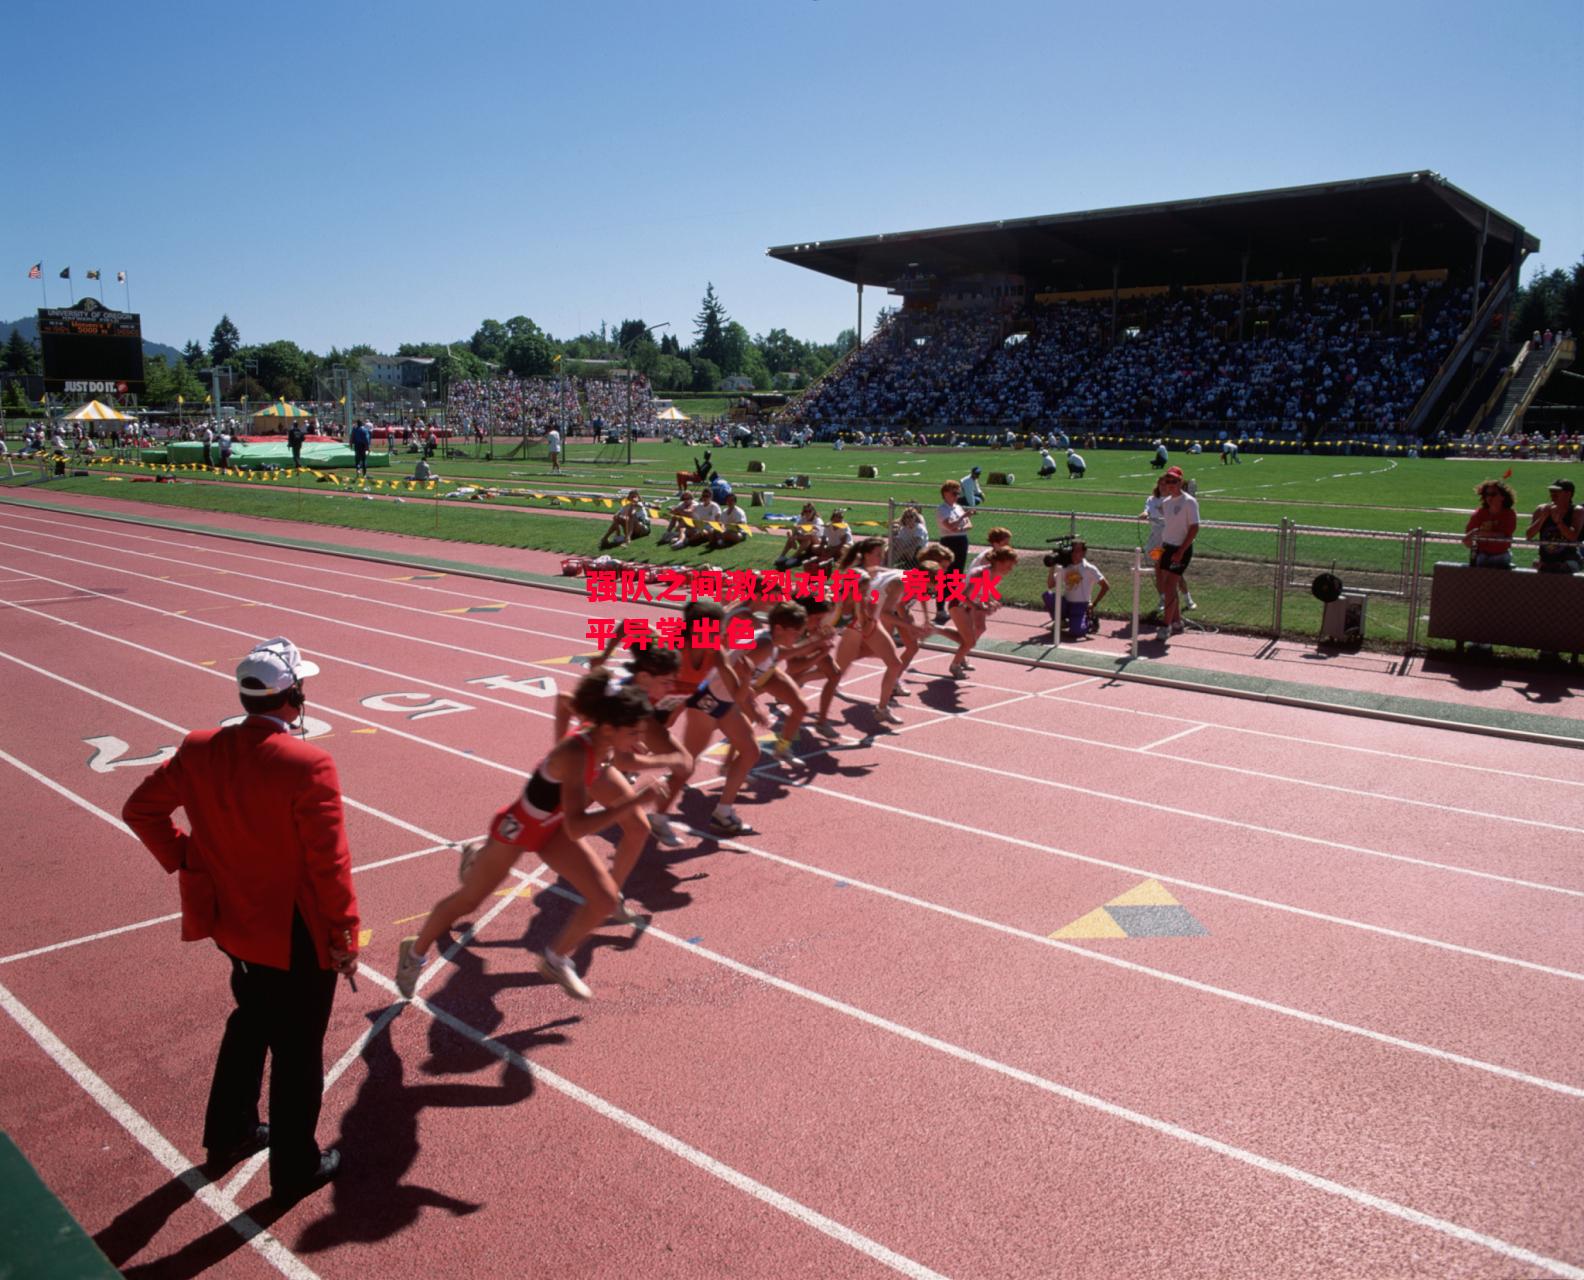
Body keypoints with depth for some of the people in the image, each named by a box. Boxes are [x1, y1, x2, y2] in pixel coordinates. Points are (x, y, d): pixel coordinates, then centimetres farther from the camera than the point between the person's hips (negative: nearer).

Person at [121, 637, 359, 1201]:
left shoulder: (199, 751, -7)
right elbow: (330, 863, -23)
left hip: (232, 923, 7)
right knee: (298, 1050, 12)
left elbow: (141, 808, 5)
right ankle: (295, 1167, 29)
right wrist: (344, 936, -11)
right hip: (296, 936, -7)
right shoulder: (308, 765, -27)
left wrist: (184, 861, 11)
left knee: (250, 1023, 30)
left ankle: (228, 1134, 47)